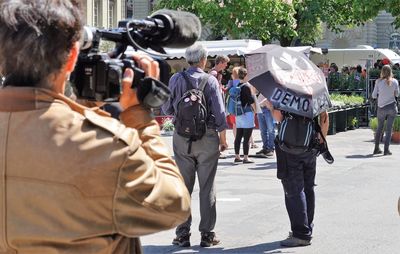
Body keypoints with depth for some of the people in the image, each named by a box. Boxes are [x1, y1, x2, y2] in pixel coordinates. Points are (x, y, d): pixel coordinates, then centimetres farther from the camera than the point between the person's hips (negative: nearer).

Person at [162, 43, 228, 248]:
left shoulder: (176, 79, -1)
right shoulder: (210, 80, -7)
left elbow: (167, 109, 6)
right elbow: (219, 112, -6)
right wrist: (223, 138, 3)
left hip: (181, 138, 2)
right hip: (207, 138, -2)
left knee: (183, 186, 7)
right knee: (207, 187, 5)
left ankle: (183, 234, 8)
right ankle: (207, 234, 7)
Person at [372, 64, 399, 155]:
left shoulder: (378, 81, -6)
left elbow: (373, 95, -2)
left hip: (381, 107, 0)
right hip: (392, 107, 0)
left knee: (379, 128, 13)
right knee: (389, 128, 2)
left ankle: (376, 149, 17)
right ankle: (386, 149, -3)